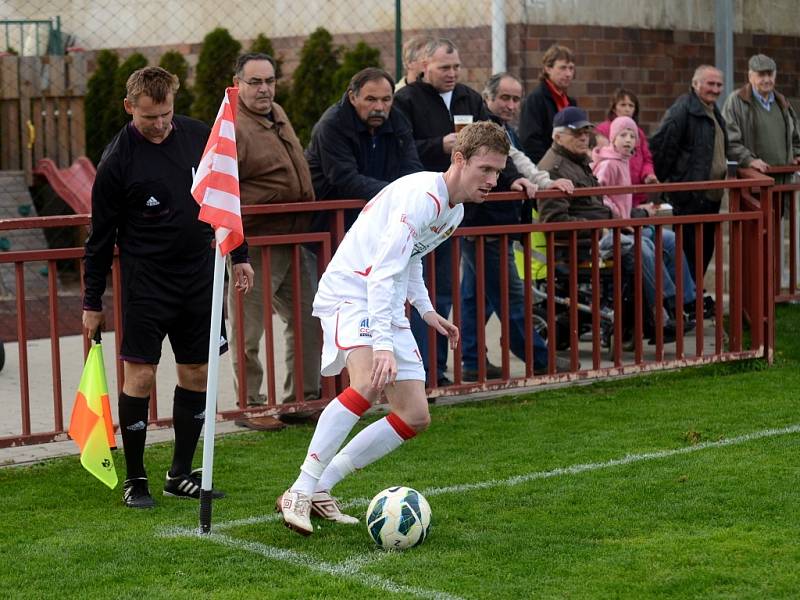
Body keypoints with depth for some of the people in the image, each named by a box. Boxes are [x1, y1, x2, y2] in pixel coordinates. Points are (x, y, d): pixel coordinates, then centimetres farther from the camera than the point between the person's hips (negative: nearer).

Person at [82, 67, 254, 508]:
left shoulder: (200, 136, 1)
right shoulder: (117, 160, -11)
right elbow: (101, 235, -5)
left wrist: (239, 255, 13)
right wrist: (92, 302, -2)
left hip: (199, 273, 5)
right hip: (146, 280, -5)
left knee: (197, 373, 7)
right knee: (139, 375, -7)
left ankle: (181, 474, 20)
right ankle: (134, 481, 7)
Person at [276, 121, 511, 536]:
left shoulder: (455, 210, 10)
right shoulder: (423, 197, -21)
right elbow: (382, 272, -29)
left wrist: (426, 309, 20)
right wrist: (383, 345, -36)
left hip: (389, 306, 10)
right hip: (351, 291, -9)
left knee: (415, 417, 3)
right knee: (368, 384, -34)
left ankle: (320, 487, 8)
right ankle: (299, 493, -26)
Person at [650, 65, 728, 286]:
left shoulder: (714, 111, 17)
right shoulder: (682, 110, -13)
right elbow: (660, 144, -19)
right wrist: (664, 177, -15)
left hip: (711, 195, 9)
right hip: (690, 197, -9)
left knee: (706, 250, 14)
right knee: (691, 251, -7)